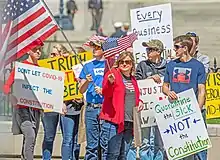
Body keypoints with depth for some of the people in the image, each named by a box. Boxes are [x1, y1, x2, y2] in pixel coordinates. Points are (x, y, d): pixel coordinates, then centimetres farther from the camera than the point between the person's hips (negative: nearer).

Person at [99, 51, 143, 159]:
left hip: (130, 122, 7)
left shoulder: (133, 79, 19)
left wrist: (139, 102, 10)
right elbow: (106, 94, -13)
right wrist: (110, 82, -33)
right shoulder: (113, 74, -2)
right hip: (115, 121, -7)